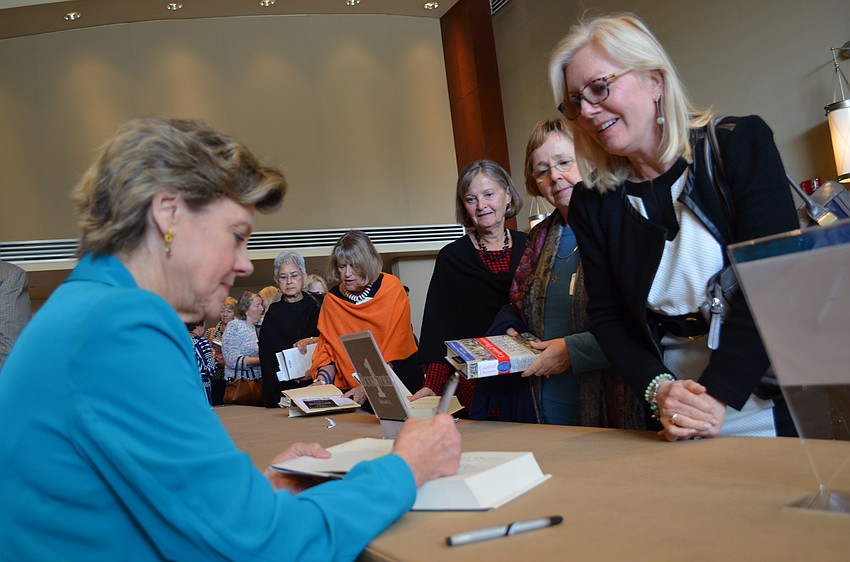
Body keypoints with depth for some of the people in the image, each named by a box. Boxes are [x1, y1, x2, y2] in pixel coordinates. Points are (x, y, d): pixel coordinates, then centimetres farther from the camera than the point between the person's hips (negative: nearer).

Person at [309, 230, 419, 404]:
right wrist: (322, 380, -8)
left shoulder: (392, 289, -5)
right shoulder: (332, 299, 4)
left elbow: (394, 349, -9)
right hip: (350, 387, 3)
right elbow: (328, 348, 11)